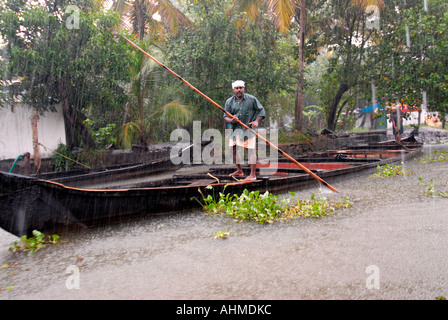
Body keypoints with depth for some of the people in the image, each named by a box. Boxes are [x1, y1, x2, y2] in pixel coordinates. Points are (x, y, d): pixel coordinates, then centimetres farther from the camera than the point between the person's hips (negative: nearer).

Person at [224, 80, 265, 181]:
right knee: (233, 150, 10)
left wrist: (257, 121, -11)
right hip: (235, 129, 4)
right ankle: (239, 171, 29)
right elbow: (225, 117, 3)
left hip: (249, 128, -4)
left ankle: (252, 174, -5)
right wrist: (231, 120, -19)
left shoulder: (251, 99, -1)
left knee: (251, 150, -9)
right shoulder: (229, 102, 5)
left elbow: (261, 110, 5)